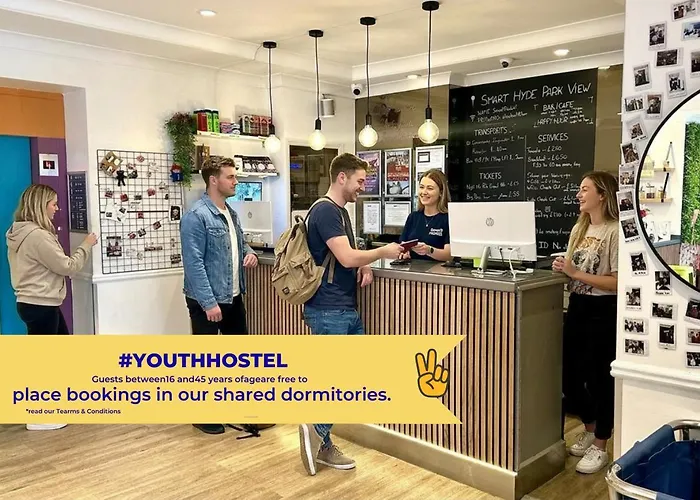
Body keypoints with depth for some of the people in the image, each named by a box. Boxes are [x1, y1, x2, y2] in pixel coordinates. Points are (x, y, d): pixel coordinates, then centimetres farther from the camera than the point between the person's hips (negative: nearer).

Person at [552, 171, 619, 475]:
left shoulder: (615, 231, -15)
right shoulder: (579, 228, 10)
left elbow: (618, 282, -20)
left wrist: (576, 273, -21)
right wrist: (562, 268, -3)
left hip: (603, 312, -8)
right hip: (577, 307, 8)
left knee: (599, 377, 5)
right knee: (570, 375, 14)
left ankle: (600, 447, 23)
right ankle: (591, 429, 38)